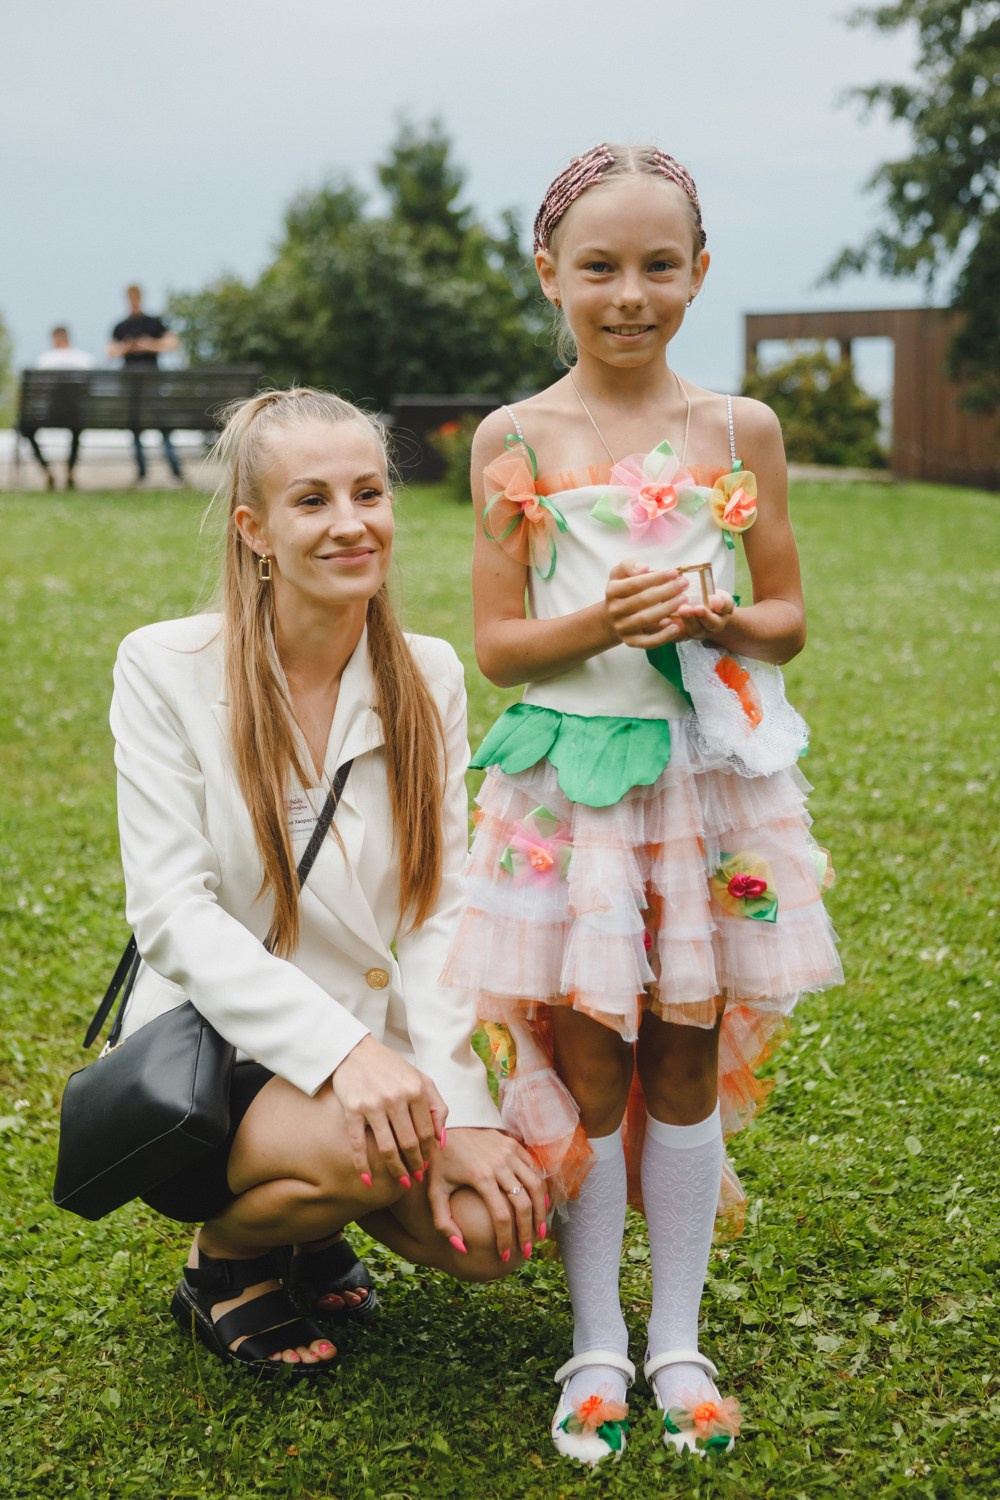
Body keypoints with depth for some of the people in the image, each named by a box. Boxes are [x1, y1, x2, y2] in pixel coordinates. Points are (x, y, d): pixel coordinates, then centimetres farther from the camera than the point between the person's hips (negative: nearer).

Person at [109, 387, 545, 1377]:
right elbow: (173, 912, -16)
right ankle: (226, 1254, 2)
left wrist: (462, 1108, -18)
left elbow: (442, 911, -4)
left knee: (499, 1225, -20)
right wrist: (343, 1046, -29)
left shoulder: (428, 677, 1)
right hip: (205, 1064, -4)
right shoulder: (167, 668, -10)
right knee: (373, 1143, -33)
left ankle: (314, 1224, 14)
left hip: (372, 1056, 4)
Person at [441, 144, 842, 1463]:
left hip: (710, 767, 1)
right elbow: (497, 644, -1)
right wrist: (598, 624, -20)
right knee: (584, 1058, 3)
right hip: (570, 773, -1)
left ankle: (679, 1339, 23)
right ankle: (596, 1345, 19)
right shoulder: (515, 440, -1)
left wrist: (716, 623, -15)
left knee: (687, 1054, 8)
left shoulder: (740, 430, 3)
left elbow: (788, 621, 7)